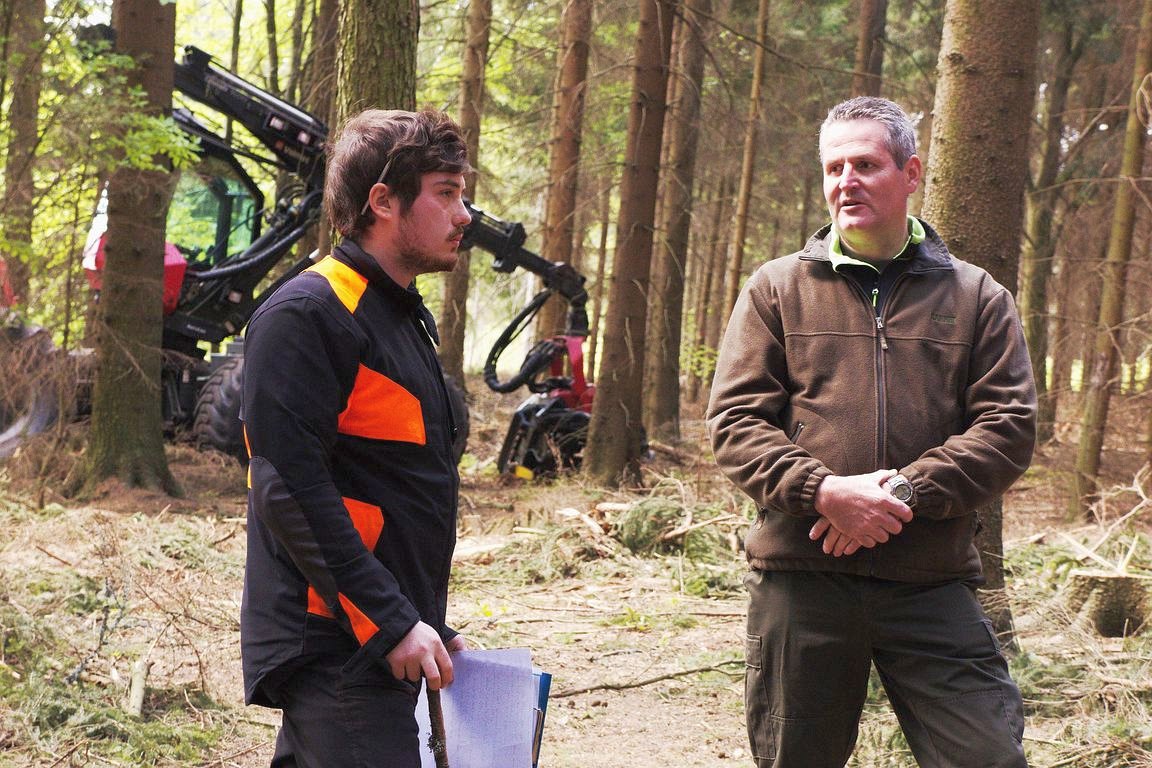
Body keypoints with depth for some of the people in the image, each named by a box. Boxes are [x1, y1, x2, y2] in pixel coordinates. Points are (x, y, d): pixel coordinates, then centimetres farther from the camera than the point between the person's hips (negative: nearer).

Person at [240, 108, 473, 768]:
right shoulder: (308, 316, -14)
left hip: (389, 646, 10)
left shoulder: (406, 316, 17)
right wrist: (395, 622, -21)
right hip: (336, 656, -9)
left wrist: (430, 625, 18)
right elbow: (291, 490, -21)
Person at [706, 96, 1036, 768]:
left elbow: (1009, 428, 0)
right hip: (799, 577, 0)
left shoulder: (976, 297, 9)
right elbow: (735, 419, 1)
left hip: (932, 585, 0)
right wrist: (823, 492, -15)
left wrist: (906, 492, -14)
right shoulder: (776, 290, 9)